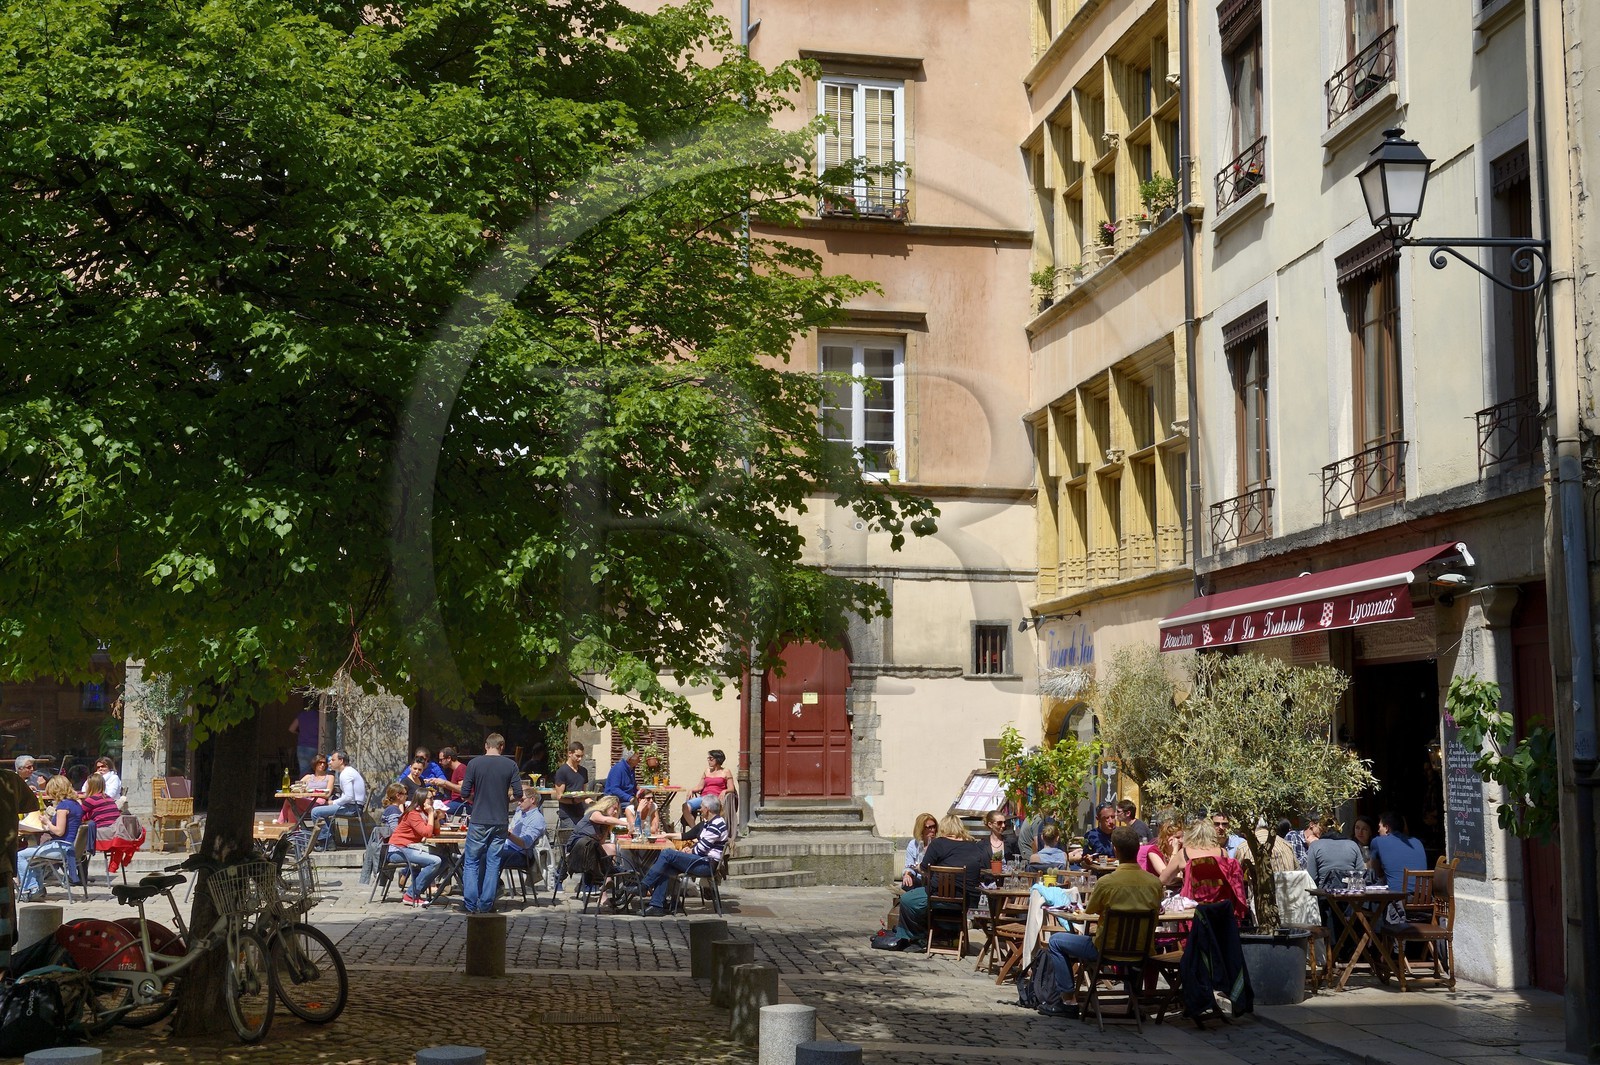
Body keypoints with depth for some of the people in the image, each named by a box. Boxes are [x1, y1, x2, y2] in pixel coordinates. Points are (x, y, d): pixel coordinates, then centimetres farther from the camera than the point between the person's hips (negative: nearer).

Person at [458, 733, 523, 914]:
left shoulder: (474, 764, -4)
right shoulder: (510, 765, -1)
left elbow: (464, 794, -5)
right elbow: (518, 795, -4)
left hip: (478, 821, -1)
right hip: (500, 821, 1)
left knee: (471, 861, 7)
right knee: (493, 862, 8)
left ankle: (470, 904, 1)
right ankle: (486, 904, 7)